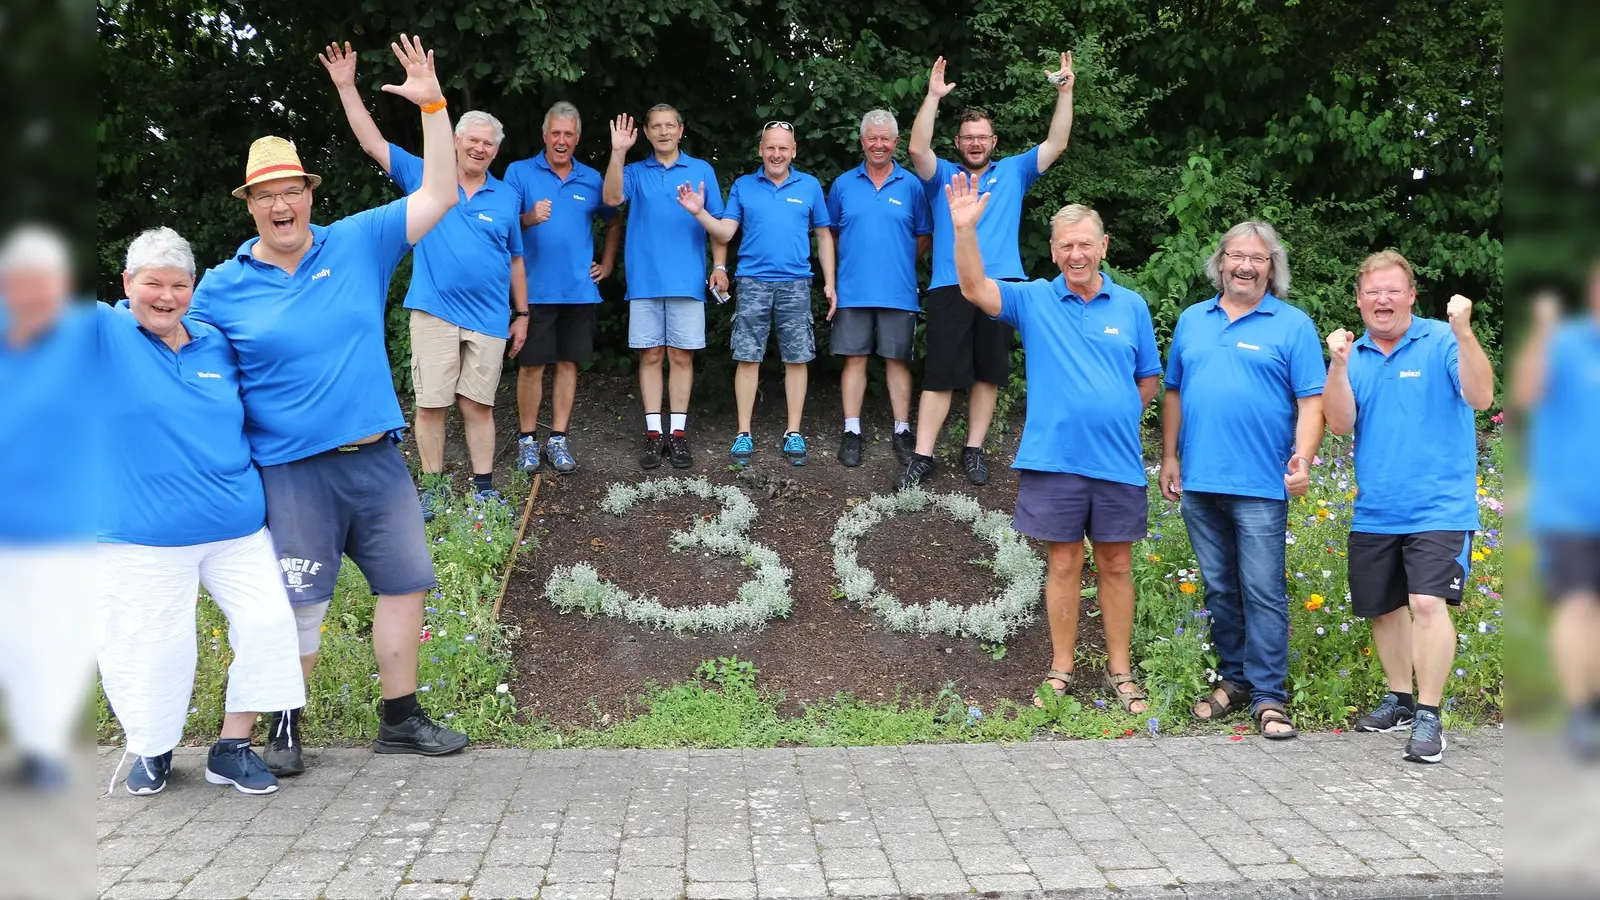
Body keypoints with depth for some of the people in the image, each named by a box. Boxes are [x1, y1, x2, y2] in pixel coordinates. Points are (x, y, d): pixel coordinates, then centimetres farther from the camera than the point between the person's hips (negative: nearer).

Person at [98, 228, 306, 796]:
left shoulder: (216, 345, 9)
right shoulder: (107, 334, -4)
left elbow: (249, 413, 25)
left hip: (237, 525, 4)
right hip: (144, 536, -4)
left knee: (268, 622, -3)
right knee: (152, 650, 2)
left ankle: (232, 748, 15)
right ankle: (153, 749, 30)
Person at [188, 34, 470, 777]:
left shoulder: (358, 244, 2)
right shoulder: (223, 289, -2)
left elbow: (437, 196, -1)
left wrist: (433, 105, -7)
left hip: (377, 458, 3)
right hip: (291, 472, -3)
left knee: (403, 584, 8)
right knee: (298, 607, 4)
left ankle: (400, 720, 23)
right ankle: (284, 726, 24)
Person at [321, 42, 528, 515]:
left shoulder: (506, 196, 7)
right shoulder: (423, 177, 3)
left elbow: (515, 260, 12)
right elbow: (372, 142, -1)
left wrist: (522, 314, 11)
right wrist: (347, 86, -7)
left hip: (488, 318, 1)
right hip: (433, 312, 0)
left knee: (478, 404, 6)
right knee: (431, 402, 2)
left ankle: (484, 487, 15)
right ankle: (433, 488, 14)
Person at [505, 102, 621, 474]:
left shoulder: (591, 179, 10)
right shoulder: (520, 172, 0)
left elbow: (613, 223, 22)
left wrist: (607, 264, 12)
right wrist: (530, 218, -27)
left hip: (579, 290, 3)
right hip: (535, 289, -3)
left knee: (568, 363, 7)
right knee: (531, 365, 0)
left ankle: (558, 439, 15)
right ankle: (527, 440, 11)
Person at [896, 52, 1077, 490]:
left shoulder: (1013, 172, 15)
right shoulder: (943, 175, 10)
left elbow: (1056, 145, 8)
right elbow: (917, 149, -8)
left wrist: (1064, 93, -2)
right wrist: (933, 97, -15)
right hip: (951, 286, -2)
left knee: (989, 372, 7)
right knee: (940, 374, -3)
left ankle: (974, 450, 17)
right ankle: (922, 457, -1)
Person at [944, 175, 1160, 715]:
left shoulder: (1131, 306, 5)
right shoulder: (1033, 301, 0)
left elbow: (1148, 379, 12)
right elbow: (975, 289, -16)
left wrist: (1115, 419, 0)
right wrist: (965, 229, -29)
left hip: (1118, 462, 1)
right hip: (1053, 461, -1)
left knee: (1116, 564, 9)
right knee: (1063, 564, 7)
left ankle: (1120, 671, 22)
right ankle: (1061, 670, 20)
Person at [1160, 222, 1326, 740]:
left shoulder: (1292, 326, 1)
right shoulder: (1192, 321, 13)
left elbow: (1312, 402, -4)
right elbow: (1174, 393, 17)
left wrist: (1303, 459, -17)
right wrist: (1169, 457, 11)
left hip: (1260, 486, -4)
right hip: (1199, 483, 4)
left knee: (1264, 593, -4)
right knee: (1220, 590, 12)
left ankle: (1268, 697, 3)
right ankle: (1233, 679, 24)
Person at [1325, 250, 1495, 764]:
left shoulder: (1441, 342, -6)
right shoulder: (1355, 355, 7)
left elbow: (1480, 398, -19)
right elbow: (1340, 424, -4)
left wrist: (1463, 332, -31)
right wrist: (1338, 365, -18)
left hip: (1438, 507, -5)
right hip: (1375, 512, 5)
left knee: (1427, 602, -17)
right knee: (1383, 607, 13)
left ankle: (1428, 717, -9)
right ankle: (1400, 698, 32)